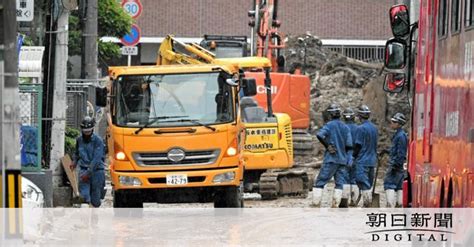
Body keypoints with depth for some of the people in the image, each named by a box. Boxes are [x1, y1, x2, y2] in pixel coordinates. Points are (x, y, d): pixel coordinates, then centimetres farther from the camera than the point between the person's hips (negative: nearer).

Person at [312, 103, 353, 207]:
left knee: (320, 182, -1)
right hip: (342, 160, 4)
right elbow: (349, 145, 1)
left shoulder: (329, 125, -5)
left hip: (331, 159, -4)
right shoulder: (345, 127, 8)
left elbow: (320, 135, -23)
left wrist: (327, 145, -10)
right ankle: (335, 204, -2)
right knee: (339, 183, 6)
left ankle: (316, 203, -8)